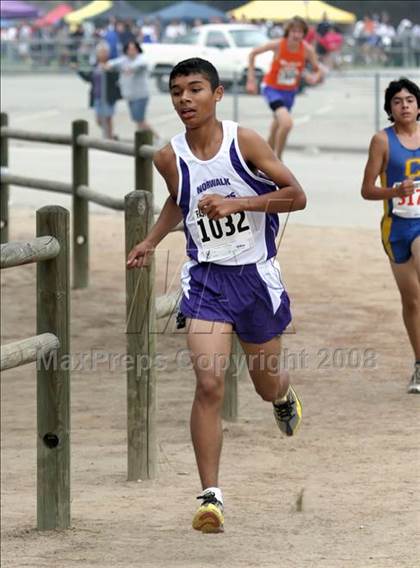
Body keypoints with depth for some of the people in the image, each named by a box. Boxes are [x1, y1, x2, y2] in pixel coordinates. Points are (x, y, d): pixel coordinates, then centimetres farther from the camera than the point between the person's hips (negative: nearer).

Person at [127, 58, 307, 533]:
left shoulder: (244, 141, -12)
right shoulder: (170, 157, -3)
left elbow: (296, 195, -12)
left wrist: (236, 202, -23)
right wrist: (151, 242, 9)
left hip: (256, 274, -1)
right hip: (205, 276, 1)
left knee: (266, 382, 16)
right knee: (209, 383, -17)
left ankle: (284, 396, 57)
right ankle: (210, 496, -14)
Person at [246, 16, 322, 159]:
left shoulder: (307, 50, -15)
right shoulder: (277, 45, -22)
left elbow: (318, 71, -5)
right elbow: (253, 53, -9)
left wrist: (315, 78, -30)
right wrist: (251, 80, -10)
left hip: (290, 92, 4)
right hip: (272, 88, -4)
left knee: (276, 128, 20)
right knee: (287, 123, -27)